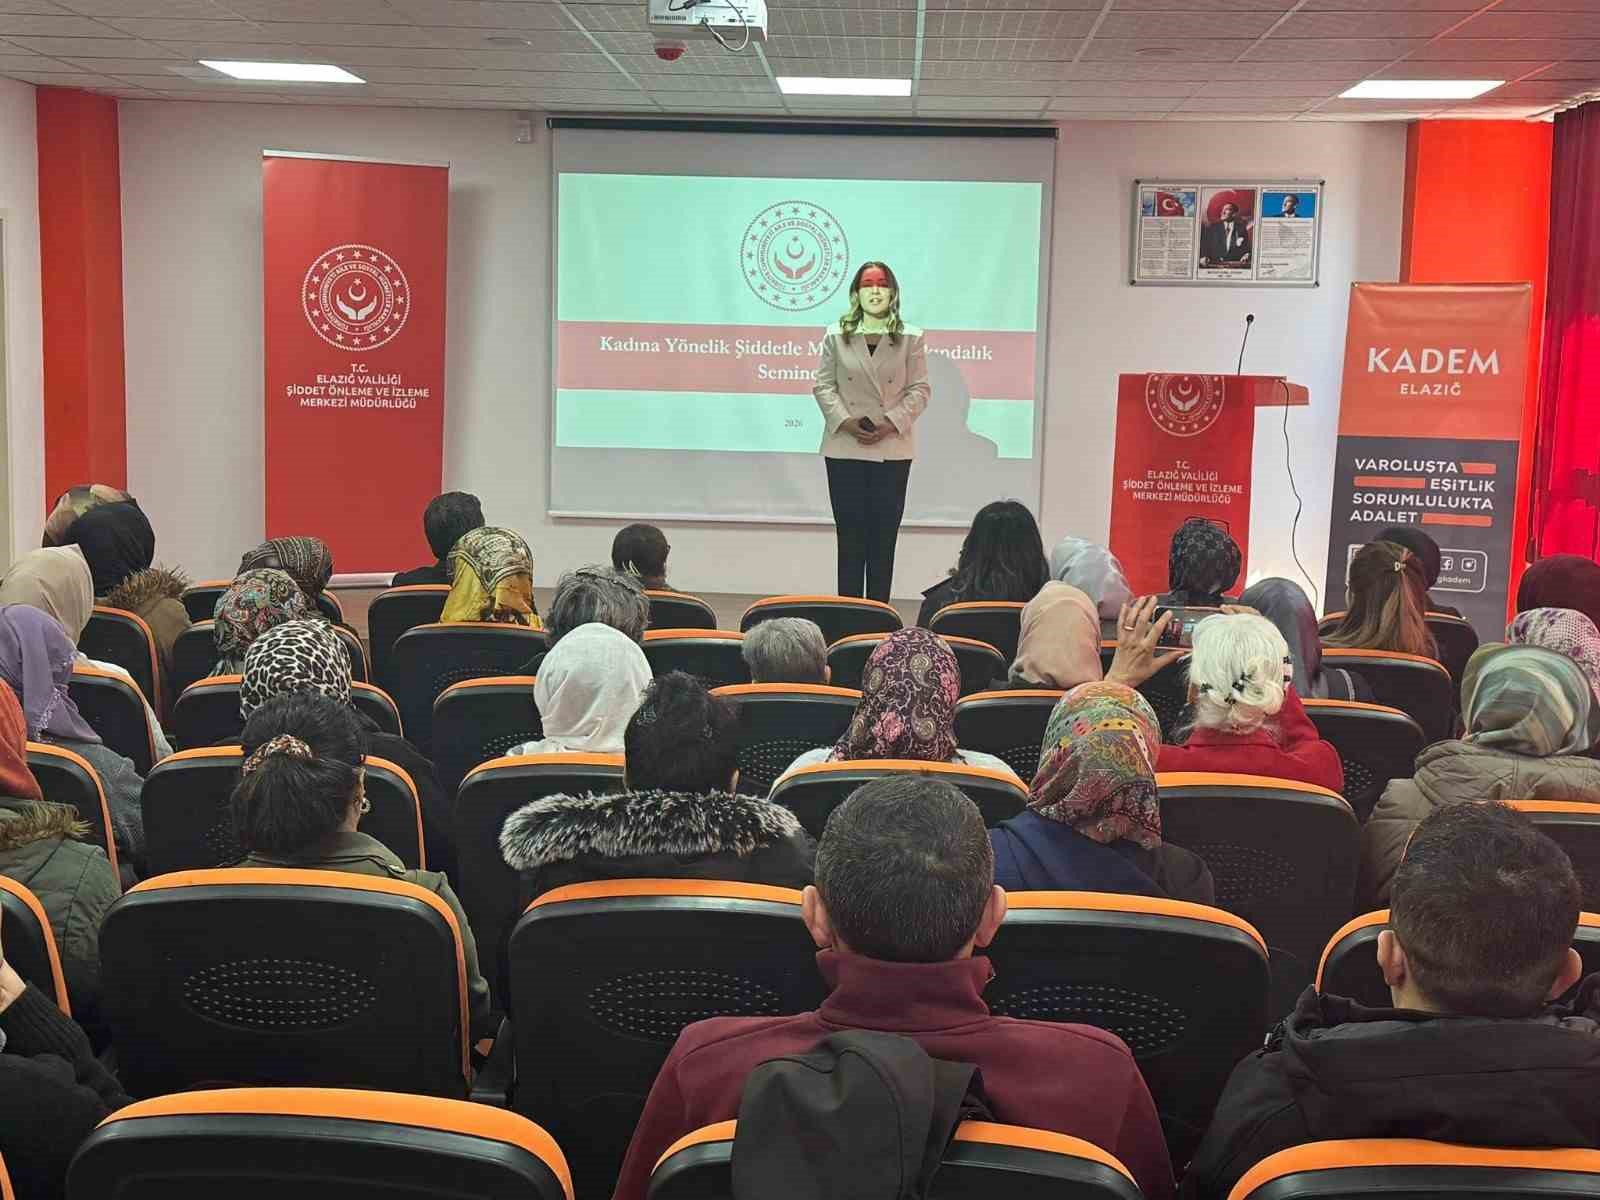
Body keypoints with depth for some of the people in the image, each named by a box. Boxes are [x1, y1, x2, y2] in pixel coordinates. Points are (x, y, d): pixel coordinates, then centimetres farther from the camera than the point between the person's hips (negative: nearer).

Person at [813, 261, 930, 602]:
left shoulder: (911, 338, 5)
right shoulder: (836, 335, 7)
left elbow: (919, 389, 1)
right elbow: (824, 385, 3)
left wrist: (892, 423, -13)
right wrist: (845, 421, -12)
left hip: (892, 450, 0)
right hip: (844, 450, 0)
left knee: (884, 537, 2)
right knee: (850, 536, 3)